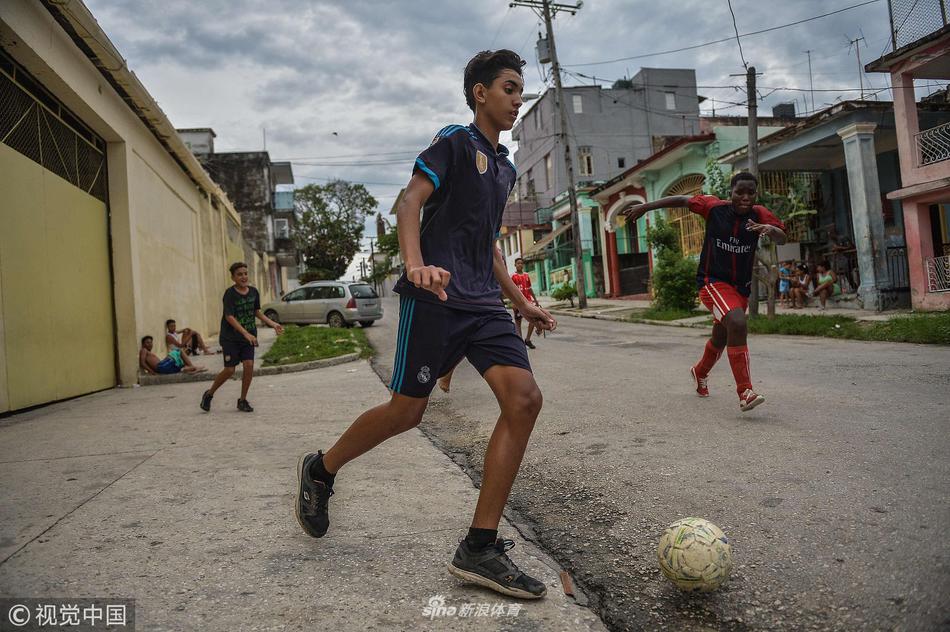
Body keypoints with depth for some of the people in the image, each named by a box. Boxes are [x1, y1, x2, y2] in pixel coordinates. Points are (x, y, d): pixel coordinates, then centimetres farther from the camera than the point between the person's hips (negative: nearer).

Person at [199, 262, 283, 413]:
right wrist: (245, 333, -30)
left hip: (248, 337, 4)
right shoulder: (230, 293, -13)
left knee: (249, 365, -9)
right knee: (230, 369, -5)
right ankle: (209, 394, 20)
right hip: (230, 338, -4)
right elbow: (229, 317, -21)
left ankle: (243, 400, 8)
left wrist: (273, 324, 5)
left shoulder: (254, 291, 3)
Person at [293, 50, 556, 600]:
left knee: (525, 398, -12)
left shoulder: (505, 167, 24)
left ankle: (479, 548, -6)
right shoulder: (455, 142, 1)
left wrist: (521, 302, 27)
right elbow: (411, 201, -12)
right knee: (407, 412, -3)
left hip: (483, 304, 7)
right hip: (436, 296, -7)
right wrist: (416, 264, -31)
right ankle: (320, 471, 28)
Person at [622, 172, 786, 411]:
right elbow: (681, 200, 1)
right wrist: (645, 207, 2)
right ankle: (745, 393, -28)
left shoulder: (760, 215, -5)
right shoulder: (713, 207, -10)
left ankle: (700, 372, 52)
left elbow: (782, 239, -14)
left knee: (720, 339, 20)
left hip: (741, 287, 5)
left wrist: (770, 229, -36)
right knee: (737, 324, -30)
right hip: (713, 282, -5)